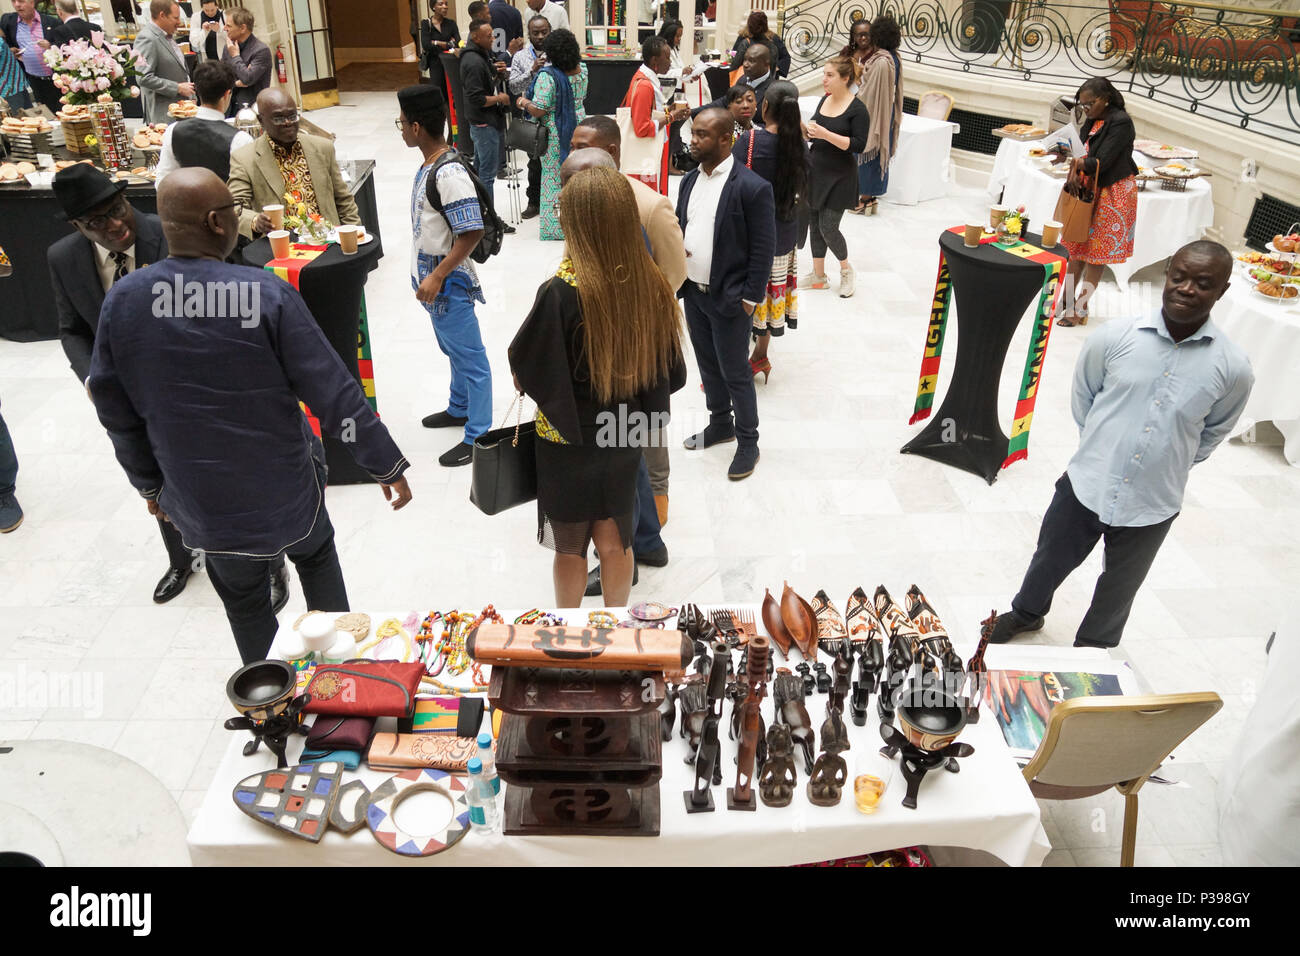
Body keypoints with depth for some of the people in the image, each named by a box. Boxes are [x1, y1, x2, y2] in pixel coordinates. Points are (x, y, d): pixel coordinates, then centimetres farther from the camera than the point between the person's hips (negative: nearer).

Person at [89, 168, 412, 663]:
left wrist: (150, 483, 16)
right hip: (283, 487, -2)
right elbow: (335, 394, -20)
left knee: (243, 603, 22)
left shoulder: (121, 301, -9)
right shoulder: (266, 293, -22)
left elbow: (117, 412, 1)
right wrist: (388, 464, -10)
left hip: (200, 502, 3)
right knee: (316, 556, 28)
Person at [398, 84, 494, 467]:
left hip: (447, 282, -10)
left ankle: (477, 436, 10)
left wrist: (437, 277, -23)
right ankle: (459, 408, 43)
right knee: (453, 349, 24)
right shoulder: (429, 164, 6)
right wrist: (428, 276, 19)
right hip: (431, 277, 10)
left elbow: (472, 233, -26)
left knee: (469, 357, 1)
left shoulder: (450, 173, -24)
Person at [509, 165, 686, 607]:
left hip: (567, 441, -4)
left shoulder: (561, 292, -26)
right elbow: (672, 373, 0)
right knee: (614, 542, 21)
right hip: (625, 437, 4)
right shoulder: (652, 285, -10)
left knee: (570, 549, 16)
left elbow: (525, 375, -17)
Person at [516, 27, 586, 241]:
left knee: (554, 177, 4)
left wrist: (523, 102, -3)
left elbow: (538, 110, -21)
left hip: (556, 135, -5)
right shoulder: (582, 69, -1)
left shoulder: (547, 76, -20)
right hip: (578, 130, 6)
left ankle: (555, 227, 9)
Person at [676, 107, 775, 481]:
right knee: (708, 365, 19)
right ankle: (720, 425, 38)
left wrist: (749, 298, -14)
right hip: (692, 292, 7)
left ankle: (748, 443, 19)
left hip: (728, 298, -7)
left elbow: (763, 249, -14)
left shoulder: (752, 188, -16)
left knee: (735, 374, 4)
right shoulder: (690, 180, 6)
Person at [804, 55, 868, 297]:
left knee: (828, 227, -6)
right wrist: (809, 131, -1)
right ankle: (818, 275, 21)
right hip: (814, 170, 7)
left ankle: (846, 269, 19)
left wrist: (825, 134, -24)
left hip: (839, 177, -7)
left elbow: (858, 145, -19)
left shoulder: (857, 109, -13)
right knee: (814, 224, 9)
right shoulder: (825, 100, 8)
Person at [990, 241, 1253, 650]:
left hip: (1151, 507, 0)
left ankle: (1092, 648, 49)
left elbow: (1213, 432, 6)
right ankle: (1027, 612, 53)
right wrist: (1100, 451, 5)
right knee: (1050, 560, 22)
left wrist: (1167, 464, 6)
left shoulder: (1232, 367, -12)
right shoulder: (1114, 338, -12)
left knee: (1119, 587, 22)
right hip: (1086, 484, 0)